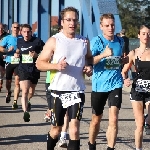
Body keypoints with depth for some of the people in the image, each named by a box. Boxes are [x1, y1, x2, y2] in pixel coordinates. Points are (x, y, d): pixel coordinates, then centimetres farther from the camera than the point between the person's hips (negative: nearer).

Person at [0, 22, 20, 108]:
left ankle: (15, 101, -11)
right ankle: (9, 93, 45)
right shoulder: (7, 38, 5)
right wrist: (8, 50, -18)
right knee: (8, 81, 12)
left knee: (17, 82, -11)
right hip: (9, 62, 1)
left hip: (18, 63, -1)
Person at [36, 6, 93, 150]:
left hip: (77, 90, 1)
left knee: (74, 128, -10)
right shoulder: (54, 41, -4)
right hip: (58, 90, -1)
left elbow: (89, 57, 26)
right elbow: (39, 63, -6)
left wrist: (89, 67, 4)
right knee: (56, 129, 12)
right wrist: (56, 66, -23)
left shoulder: (84, 41, 6)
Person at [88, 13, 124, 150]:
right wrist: (103, 54, -29)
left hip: (115, 84, 2)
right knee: (96, 119, 13)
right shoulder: (97, 41, -7)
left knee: (113, 119, -13)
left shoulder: (120, 41, 7)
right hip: (99, 85, -2)